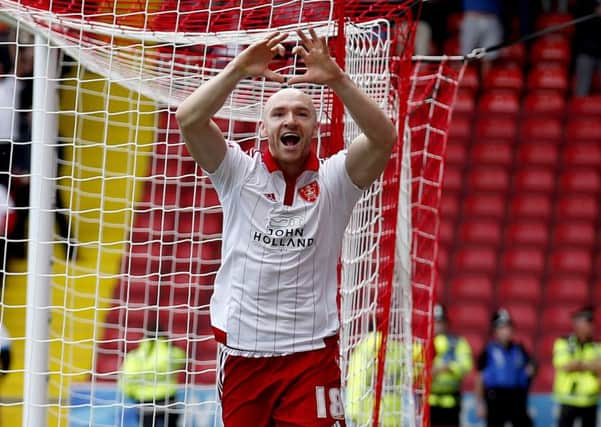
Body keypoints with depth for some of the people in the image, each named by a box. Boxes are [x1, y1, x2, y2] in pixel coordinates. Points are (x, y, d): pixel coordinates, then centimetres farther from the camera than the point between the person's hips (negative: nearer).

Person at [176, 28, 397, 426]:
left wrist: (336, 79, -24)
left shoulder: (333, 180, 2)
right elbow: (189, 120, -9)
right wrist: (238, 69, -18)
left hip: (312, 353, -1)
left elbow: (384, 138, -14)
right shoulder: (240, 173, 5)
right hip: (242, 351, 1)